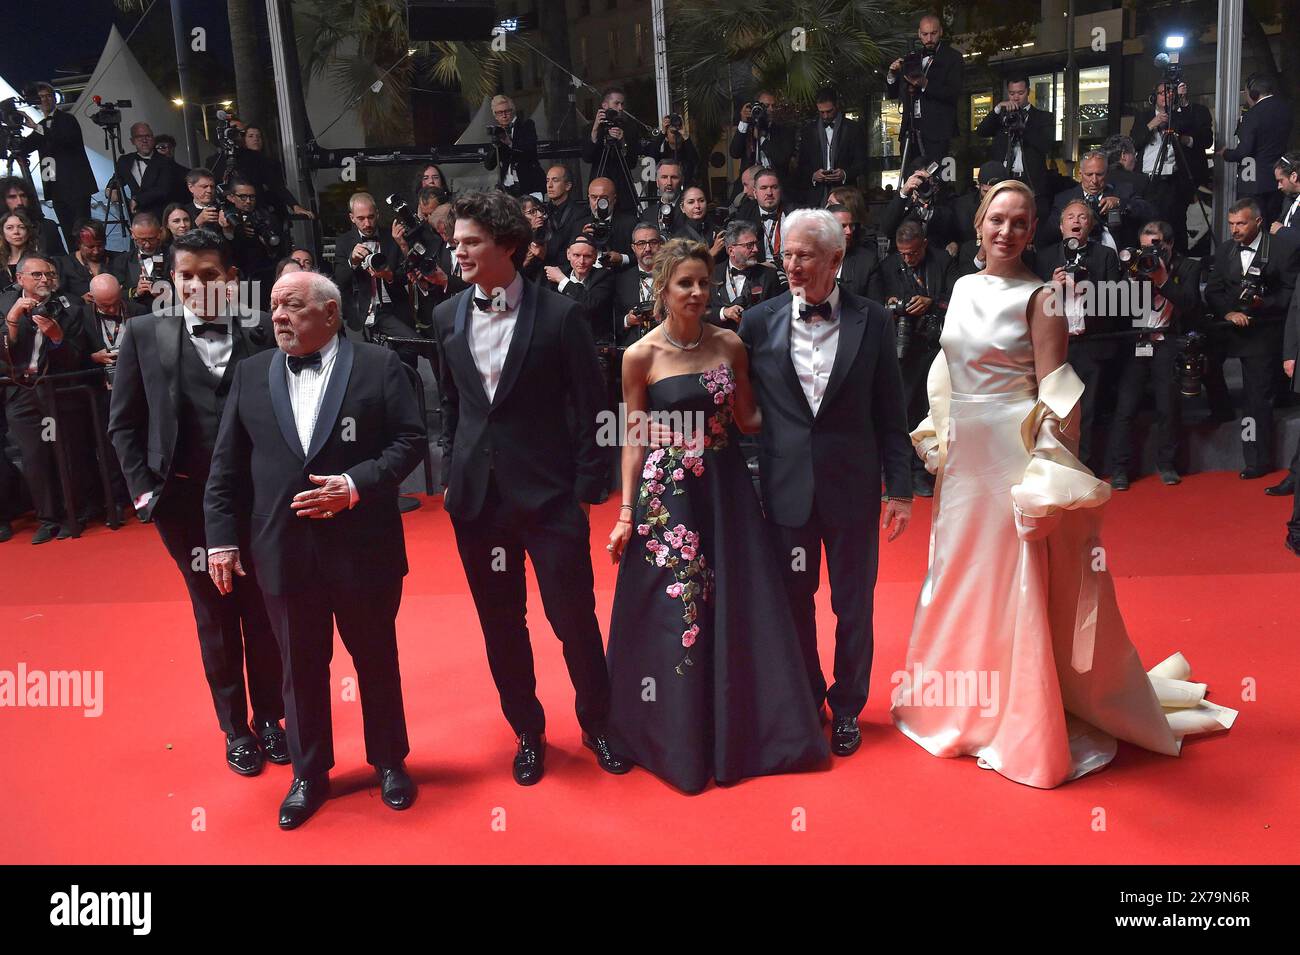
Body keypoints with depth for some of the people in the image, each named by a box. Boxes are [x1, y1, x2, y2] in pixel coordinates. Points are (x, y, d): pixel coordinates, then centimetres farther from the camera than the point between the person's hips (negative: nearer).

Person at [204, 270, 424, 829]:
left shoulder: (379, 366, -3)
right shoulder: (251, 374, 7)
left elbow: (410, 440, -6)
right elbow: (227, 464, 7)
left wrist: (357, 484, -19)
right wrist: (222, 536, 2)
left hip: (363, 548, -2)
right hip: (283, 552, 3)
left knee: (376, 658, 13)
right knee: (300, 668, 13)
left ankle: (389, 762, 33)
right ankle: (309, 774, 32)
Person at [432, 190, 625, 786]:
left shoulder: (560, 315, -7)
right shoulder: (447, 317, 6)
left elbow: (590, 407, -5)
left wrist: (589, 488, -7)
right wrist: (450, 475, 10)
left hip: (549, 493, -4)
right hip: (477, 496, 4)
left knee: (575, 618, 3)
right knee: (501, 624, 13)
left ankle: (596, 724, 27)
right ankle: (527, 731, 32)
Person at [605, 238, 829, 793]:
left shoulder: (730, 346, 2)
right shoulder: (641, 355, -5)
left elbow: (748, 420, 7)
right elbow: (634, 438, -1)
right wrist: (627, 512, -4)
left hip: (726, 492, 3)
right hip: (667, 496, -3)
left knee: (738, 612, 8)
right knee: (673, 615, 4)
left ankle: (738, 732, 28)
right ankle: (677, 740, 23)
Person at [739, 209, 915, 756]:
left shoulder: (871, 321, -3)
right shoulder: (759, 322, -2)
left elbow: (890, 413, 0)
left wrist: (900, 488, -1)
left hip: (852, 486, 0)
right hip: (786, 486, 1)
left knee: (853, 603, 11)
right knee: (794, 599, 13)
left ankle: (847, 708, 31)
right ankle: (804, 702, 34)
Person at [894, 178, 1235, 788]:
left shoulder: (1039, 298, -9)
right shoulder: (963, 288, 9)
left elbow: (1054, 392, -13)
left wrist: (1046, 464, -20)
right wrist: (937, 438, 14)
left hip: (1015, 456, -7)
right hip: (964, 455, 7)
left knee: (1017, 585, -1)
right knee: (960, 577, 16)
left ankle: (1023, 723, 13)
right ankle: (963, 706, 35)